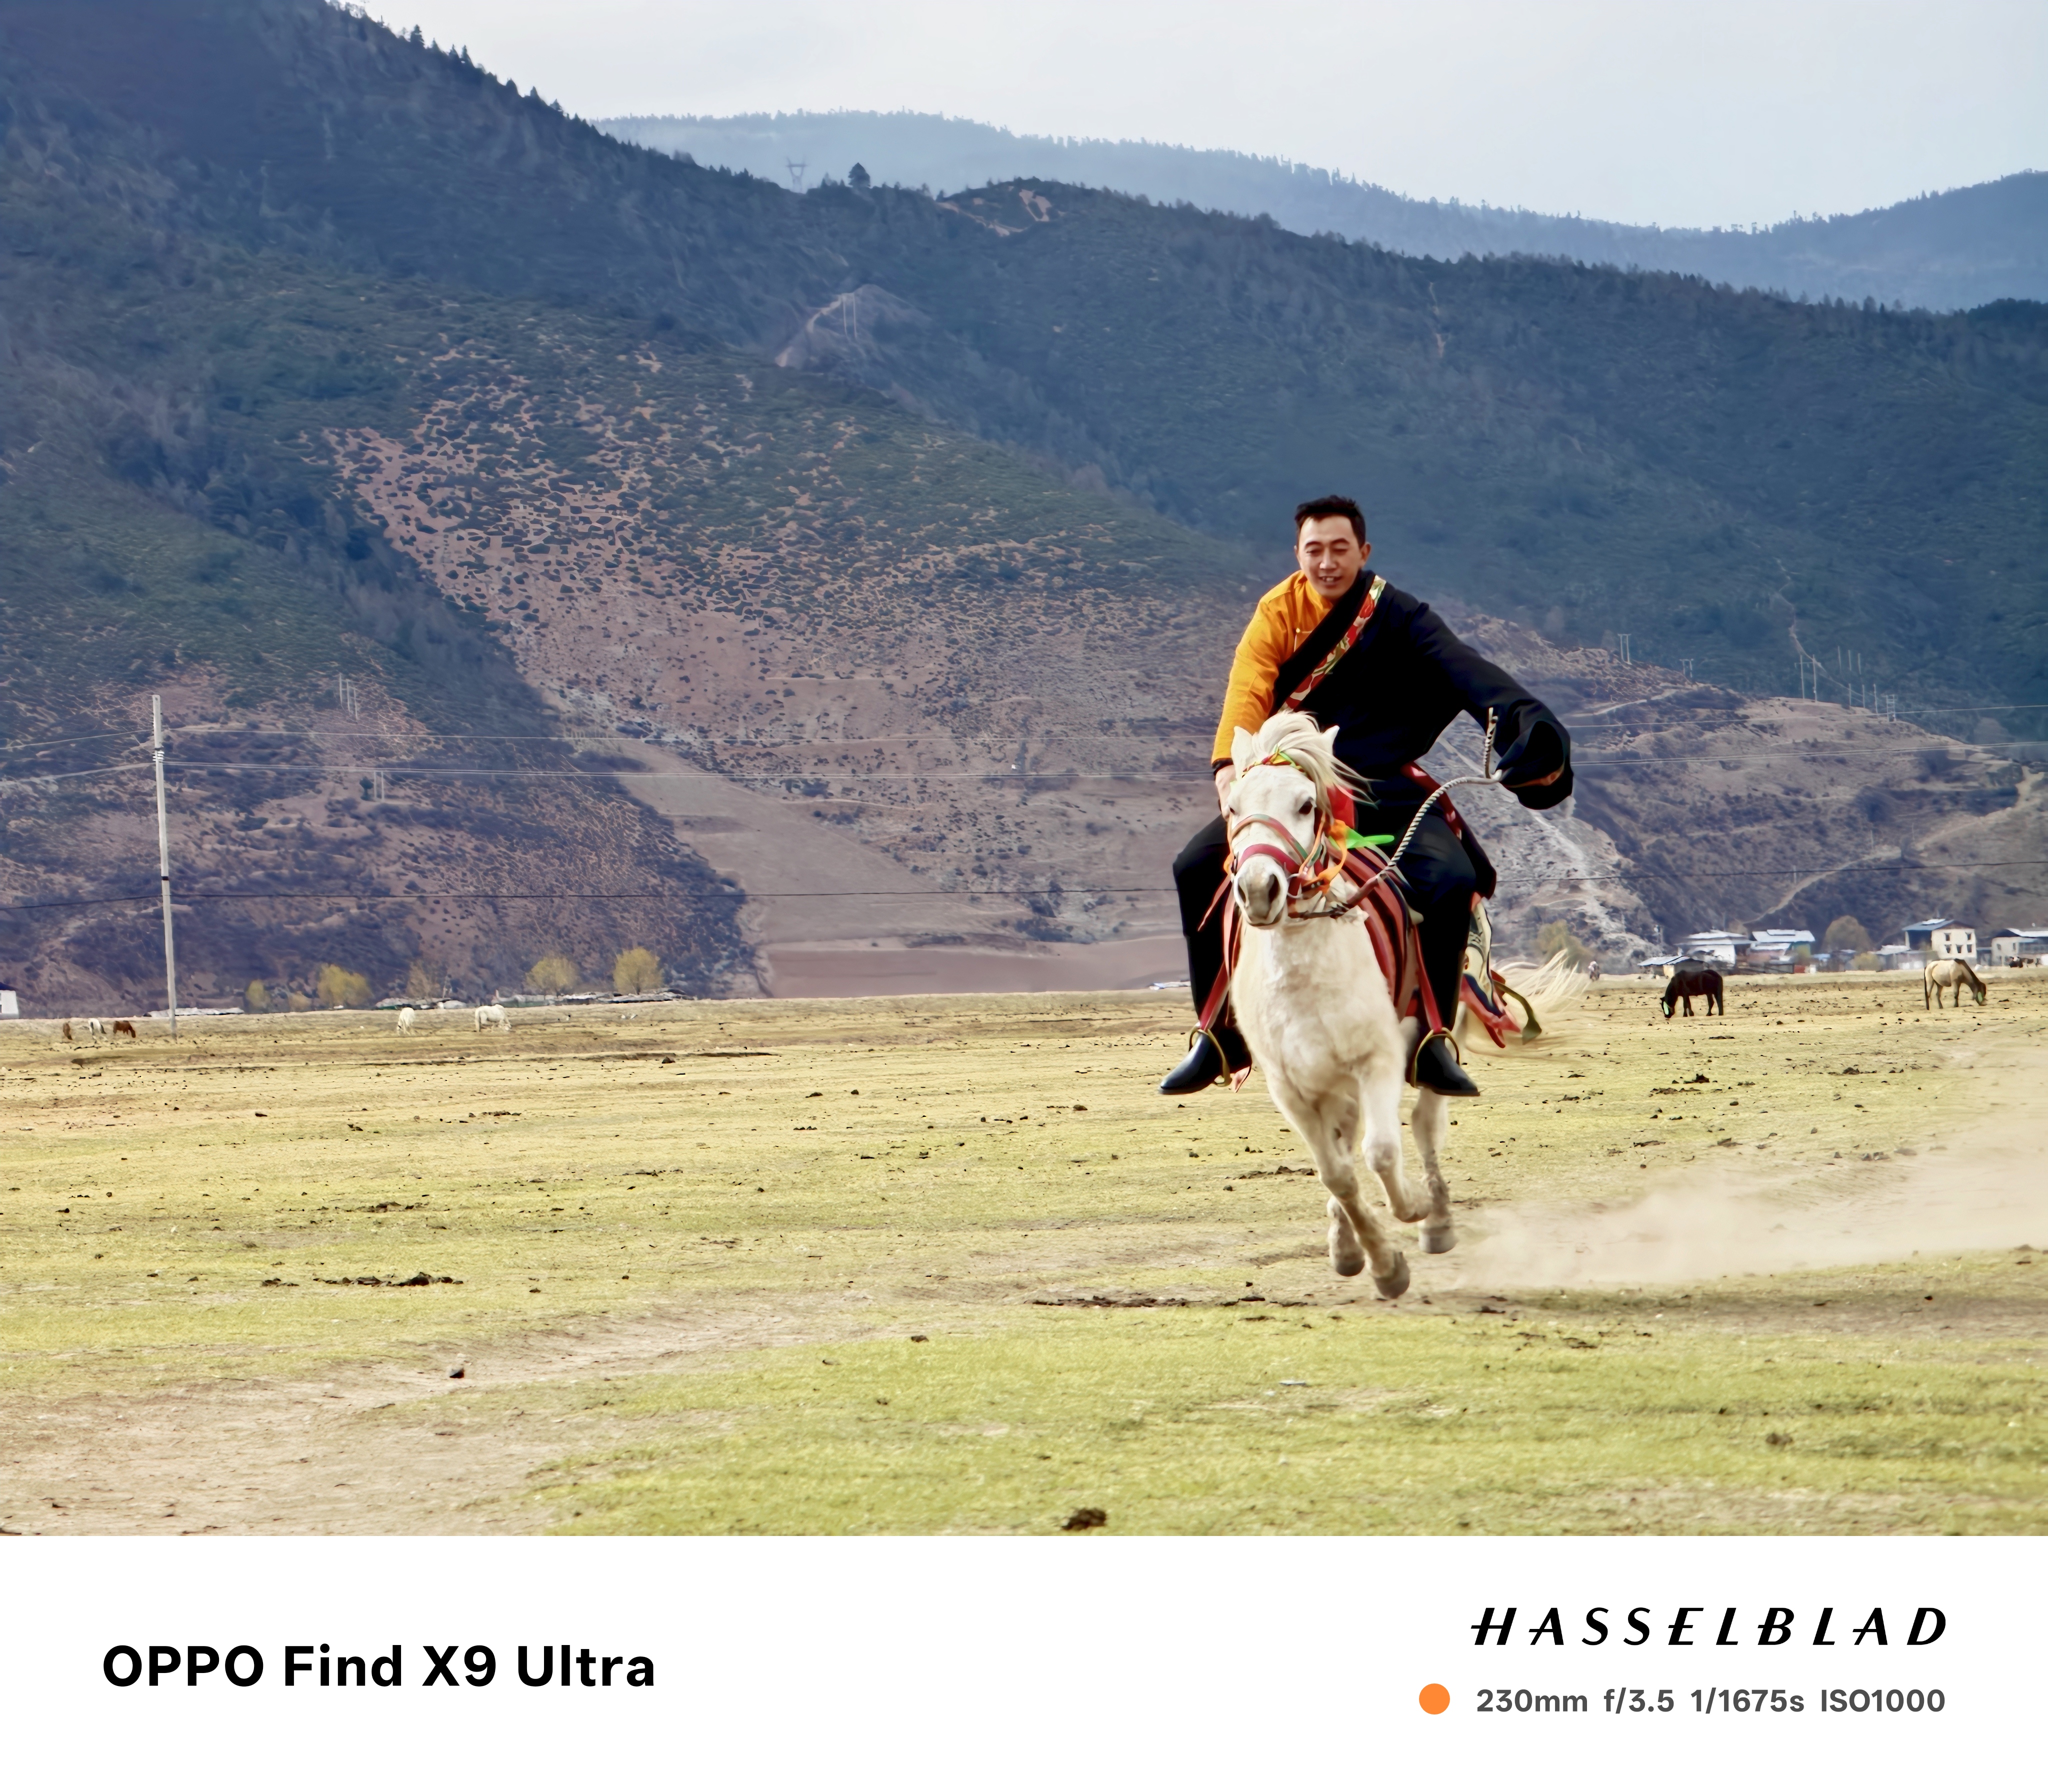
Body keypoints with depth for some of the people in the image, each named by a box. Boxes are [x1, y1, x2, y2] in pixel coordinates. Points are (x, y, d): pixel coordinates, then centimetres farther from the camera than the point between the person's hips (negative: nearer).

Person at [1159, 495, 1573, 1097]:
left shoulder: (1398, 618, -3)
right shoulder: (1278, 612, 2)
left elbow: (1465, 672, -18)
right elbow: (1249, 692, -13)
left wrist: (1527, 725, -37)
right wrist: (1230, 764, -33)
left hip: (1386, 790, -2)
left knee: (1452, 880, -28)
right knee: (1197, 868, -16)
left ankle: (1431, 1037, -12)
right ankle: (1221, 1035, -3)